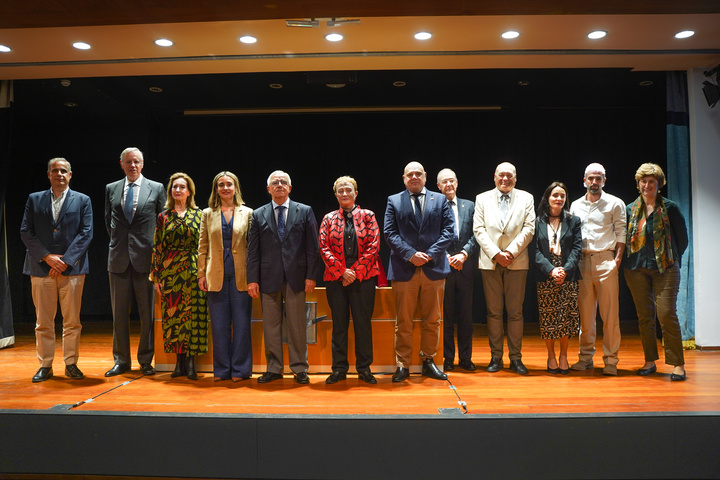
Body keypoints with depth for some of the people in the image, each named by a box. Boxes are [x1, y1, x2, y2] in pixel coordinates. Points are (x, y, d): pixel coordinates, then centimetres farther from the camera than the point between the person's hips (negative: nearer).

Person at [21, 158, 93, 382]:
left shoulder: (82, 200, 7)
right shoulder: (34, 199, 11)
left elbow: (86, 234, -1)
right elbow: (26, 232, 4)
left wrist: (65, 261, -10)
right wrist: (46, 257, -9)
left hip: (72, 268, -1)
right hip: (41, 268, 1)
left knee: (72, 321, 3)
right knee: (43, 322, 5)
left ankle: (71, 364, 14)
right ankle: (45, 366, 15)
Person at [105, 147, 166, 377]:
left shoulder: (157, 188, 3)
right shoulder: (111, 189, 10)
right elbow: (108, 221, 20)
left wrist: (157, 249, 4)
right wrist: (118, 241, 12)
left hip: (145, 257, -2)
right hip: (119, 258, 3)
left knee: (147, 313, 3)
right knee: (119, 312, 8)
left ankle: (146, 360, 14)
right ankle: (121, 361, 18)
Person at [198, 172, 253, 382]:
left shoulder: (247, 213, 5)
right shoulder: (208, 214, 9)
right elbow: (202, 247, 10)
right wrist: (201, 274, 3)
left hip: (240, 277, -1)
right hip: (216, 277, 2)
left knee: (241, 324, 2)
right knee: (219, 325, 6)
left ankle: (240, 370, 12)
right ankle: (222, 370, 17)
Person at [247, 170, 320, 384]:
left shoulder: (305, 212, 7)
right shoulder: (258, 215, 10)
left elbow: (312, 247, 3)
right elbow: (252, 250, 7)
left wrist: (311, 276, -4)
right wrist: (252, 279, -1)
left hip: (296, 277, -1)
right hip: (269, 277, 1)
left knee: (297, 325, 3)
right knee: (271, 326, 6)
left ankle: (300, 369, 14)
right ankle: (273, 369, 18)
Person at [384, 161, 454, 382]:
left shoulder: (440, 200, 11)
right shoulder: (393, 201, 8)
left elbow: (448, 230, 3)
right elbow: (389, 233, 0)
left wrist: (430, 254, -10)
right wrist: (410, 254, -13)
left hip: (434, 267, 2)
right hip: (404, 270, -1)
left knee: (432, 320, 8)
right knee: (403, 322, 3)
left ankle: (428, 362, 20)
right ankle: (402, 365, 12)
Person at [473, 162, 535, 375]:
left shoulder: (526, 198, 10)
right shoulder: (482, 199, 10)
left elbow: (529, 228, 1)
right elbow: (479, 229, 1)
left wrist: (511, 251, -11)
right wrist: (495, 254, -10)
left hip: (517, 262, 0)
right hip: (490, 262, 0)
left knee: (515, 312, 2)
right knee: (494, 311, 3)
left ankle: (515, 357, 11)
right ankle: (495, 357, 12)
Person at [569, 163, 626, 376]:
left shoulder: (615, 203, 6)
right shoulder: (575, 205, 15)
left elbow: (621, 233, 2)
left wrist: (617, 259, -9)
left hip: (605, 261, -3)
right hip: (582, 262, 3)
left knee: (610, 313, -3)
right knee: (584, 312, 5)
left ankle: (610, 360, 5)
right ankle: (586, 357, 14)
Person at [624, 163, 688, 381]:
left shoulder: (670, 208, 1)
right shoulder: (630, 210, 9)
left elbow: (682, 238, 6)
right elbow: (625, 238, 16)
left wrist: (671, 259, 6)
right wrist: (633, 260, 8)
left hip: (665, 268, -3)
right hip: (637, 269, 3)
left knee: (667, 314, -9)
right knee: (644, 315, 6)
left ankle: (678, 364, 0)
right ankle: (650, 361, 15)